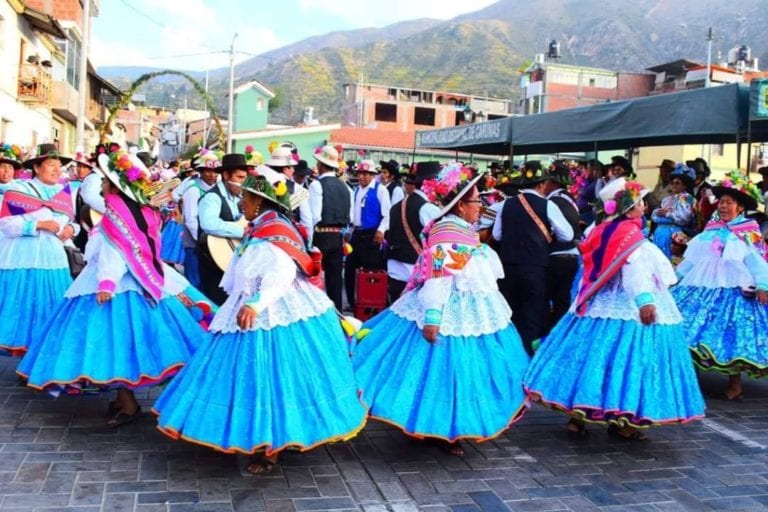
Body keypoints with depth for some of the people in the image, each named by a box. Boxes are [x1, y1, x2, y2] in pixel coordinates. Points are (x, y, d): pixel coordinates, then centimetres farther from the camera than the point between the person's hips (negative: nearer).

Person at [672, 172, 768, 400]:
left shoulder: (749, 234, -3)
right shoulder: (710, 231, 12)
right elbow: (693, 256, 19)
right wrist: (677, 275, 22)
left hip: (732, 290, -5)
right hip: (703, 287, 5)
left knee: (731, 335, -4)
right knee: (692, 330, 4)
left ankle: (735, 383, 8)